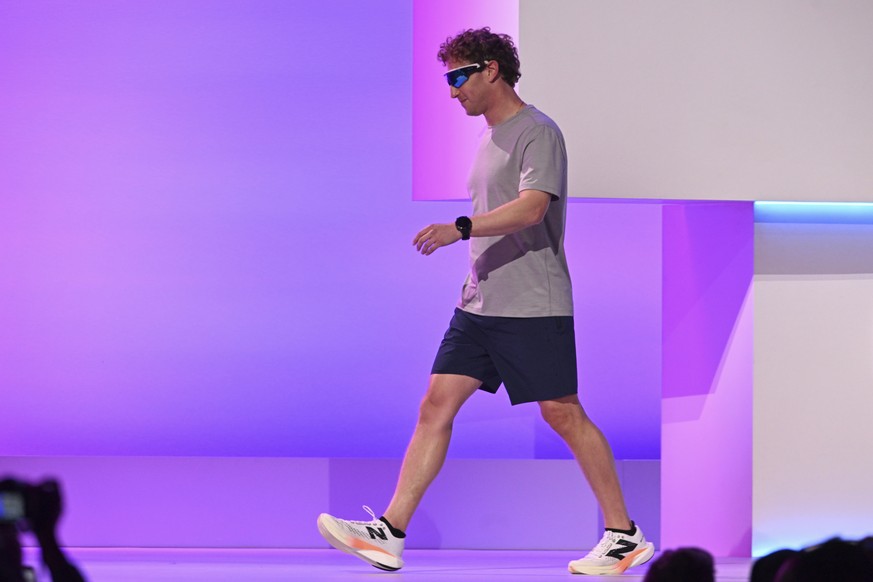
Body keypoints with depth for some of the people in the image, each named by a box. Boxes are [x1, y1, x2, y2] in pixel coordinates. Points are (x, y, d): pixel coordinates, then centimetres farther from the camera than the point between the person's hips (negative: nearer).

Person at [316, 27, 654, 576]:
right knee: (437, 404, -1)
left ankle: (625, 536, 8)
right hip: (479, 304, 8)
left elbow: (532, 207, -25)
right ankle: (388, 534, -5)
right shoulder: (491, 137, 18)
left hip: (533, 307, -8)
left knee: (564, 414, -3)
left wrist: (460, 228, -33)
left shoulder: (537, 133, -10)